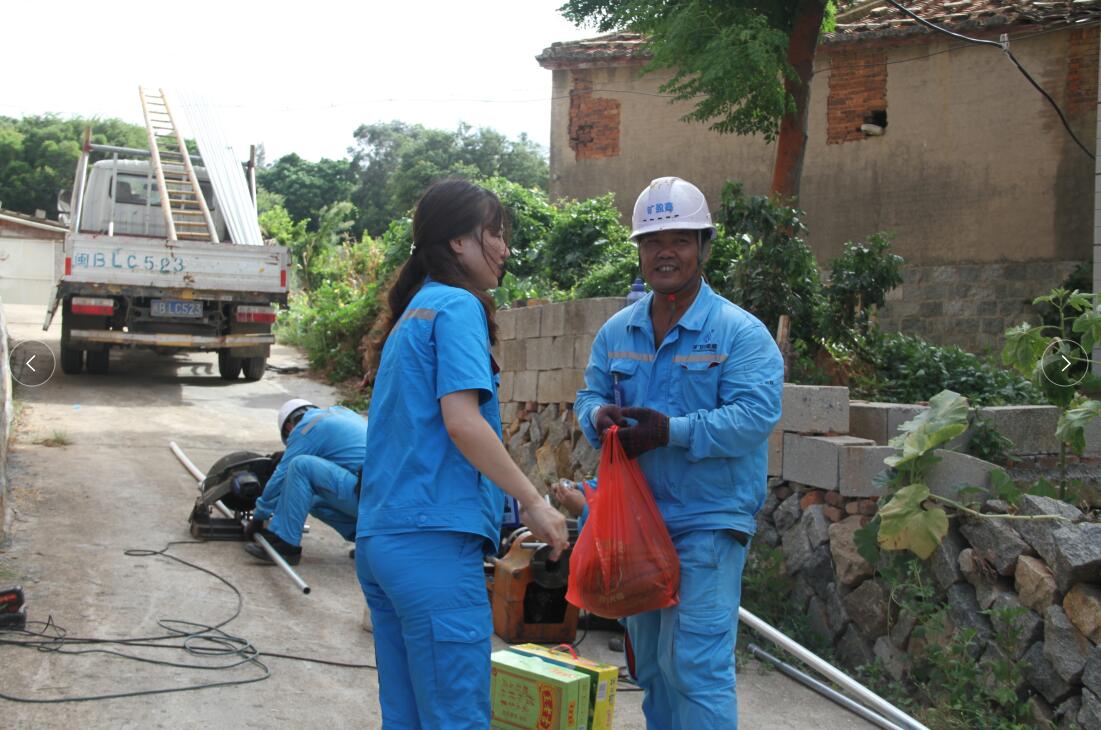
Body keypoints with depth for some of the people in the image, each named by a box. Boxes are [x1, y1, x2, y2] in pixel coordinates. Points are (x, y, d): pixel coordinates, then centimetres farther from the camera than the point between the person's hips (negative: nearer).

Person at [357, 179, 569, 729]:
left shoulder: (411, 312, 21)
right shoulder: (458, 306, -6)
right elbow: (461, 421, -17)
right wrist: (533, 503, -11)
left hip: (378, 539, 9)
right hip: (433, 539, -9)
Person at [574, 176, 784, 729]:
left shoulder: (739, 332, -9)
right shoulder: (616, 332, 10)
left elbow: (756, 415, -19)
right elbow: (590, 395, 13)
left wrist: (672, 431, -27)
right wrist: (599, 415, -12)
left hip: (707, 522, -6)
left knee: (696, 666, -11)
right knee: (650, 665, 17)